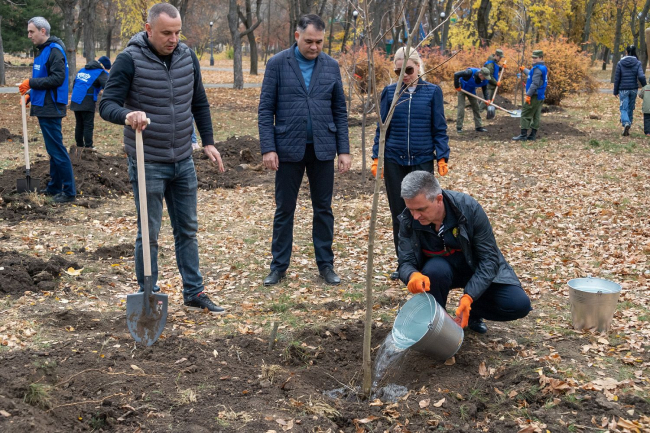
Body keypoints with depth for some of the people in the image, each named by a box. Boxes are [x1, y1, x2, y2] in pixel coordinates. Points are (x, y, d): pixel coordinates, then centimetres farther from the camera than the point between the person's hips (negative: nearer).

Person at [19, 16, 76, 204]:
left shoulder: (54, 50, -13)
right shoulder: (42, 50, 16)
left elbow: (58, 78, -23)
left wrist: (31, 82, -21)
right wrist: (30, 94, 11)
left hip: (50, 108, -10)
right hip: (44, 106, 10)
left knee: (57, 150, -8)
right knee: (52, 149, 14)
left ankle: (69, 192, -3)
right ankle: (54, 187, 22)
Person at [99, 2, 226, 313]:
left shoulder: (187, 57, 3)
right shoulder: (129, 60, -13)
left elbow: (199, 103, 13)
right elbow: (107, 105, -16)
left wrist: (208, 142, 7)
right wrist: (127, 115, -37)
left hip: (183, 161, 5)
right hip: (148, 164, -5)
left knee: (187, 230, 13)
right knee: (149, 234, 3)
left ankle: (194, 293, 24)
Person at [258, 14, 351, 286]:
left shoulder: (331, 66, 5)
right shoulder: (278, 64, -3)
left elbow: (340, 111, 7)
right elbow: (265, 109, -3)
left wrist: (344, 150, 2)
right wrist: (268, 148, -10)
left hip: (323, 148, 2)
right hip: (289, 149, -2)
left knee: (323, 209, 8)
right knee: (284, 210, 6)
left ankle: (325, 265, 19)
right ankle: (279, 266, 17)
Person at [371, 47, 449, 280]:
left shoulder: (432, 92, 0)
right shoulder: (389, 92, 3)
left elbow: (439, 128, 2)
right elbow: (382, 128, 6)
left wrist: (442, 157, -5)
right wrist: (376, 157, 1)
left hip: (422, 161, -2)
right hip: (394, 162, 2)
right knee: (399, 214, 7)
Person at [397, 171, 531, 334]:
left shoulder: (468, 207, -26)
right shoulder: (408, 220, -21)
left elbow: (489, 258, -23)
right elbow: (405, 263, -18)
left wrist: (468, 297, -36)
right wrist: (413, 275, -45)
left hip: (476, 269, 0)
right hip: (441, 268, 0)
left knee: (519, 305, -21)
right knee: (435, 269, -37)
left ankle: (473, 311, 10)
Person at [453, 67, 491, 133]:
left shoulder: (485, 80, -20)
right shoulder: (470, 73, -37)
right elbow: (456, 75, -33)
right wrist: (457, 86, -26)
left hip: (471, 91, 5)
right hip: (462, 89, -5)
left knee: (476, 107, 4)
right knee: (461, 107, -9)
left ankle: (479, 126, 12)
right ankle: (459, 127, -1)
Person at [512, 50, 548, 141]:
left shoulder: (538, 68, -16)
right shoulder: (543, 68, 16)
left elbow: (535, 83, -24)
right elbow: (532, 75, 36)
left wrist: (528, 95, -24)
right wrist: (524, 70, 50)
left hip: (534, 96, -10)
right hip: (540, 96, 10)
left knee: (525, 115, -7)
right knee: (536, 116, 10)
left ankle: (523, 135, -8)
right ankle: (533, 135, 13)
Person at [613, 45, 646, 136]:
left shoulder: (620, 63, -4)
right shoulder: (638, 63, -3)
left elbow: (617, 78, -2)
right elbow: (641, 76, -14)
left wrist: (615, 91, 5)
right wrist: (645, 87, -1)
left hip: (623, 89, -2)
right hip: (633, 89, 2)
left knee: (623, 109, -1)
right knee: (631, 108, 15)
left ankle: (626, 124, -28)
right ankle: (628, 126, 22)